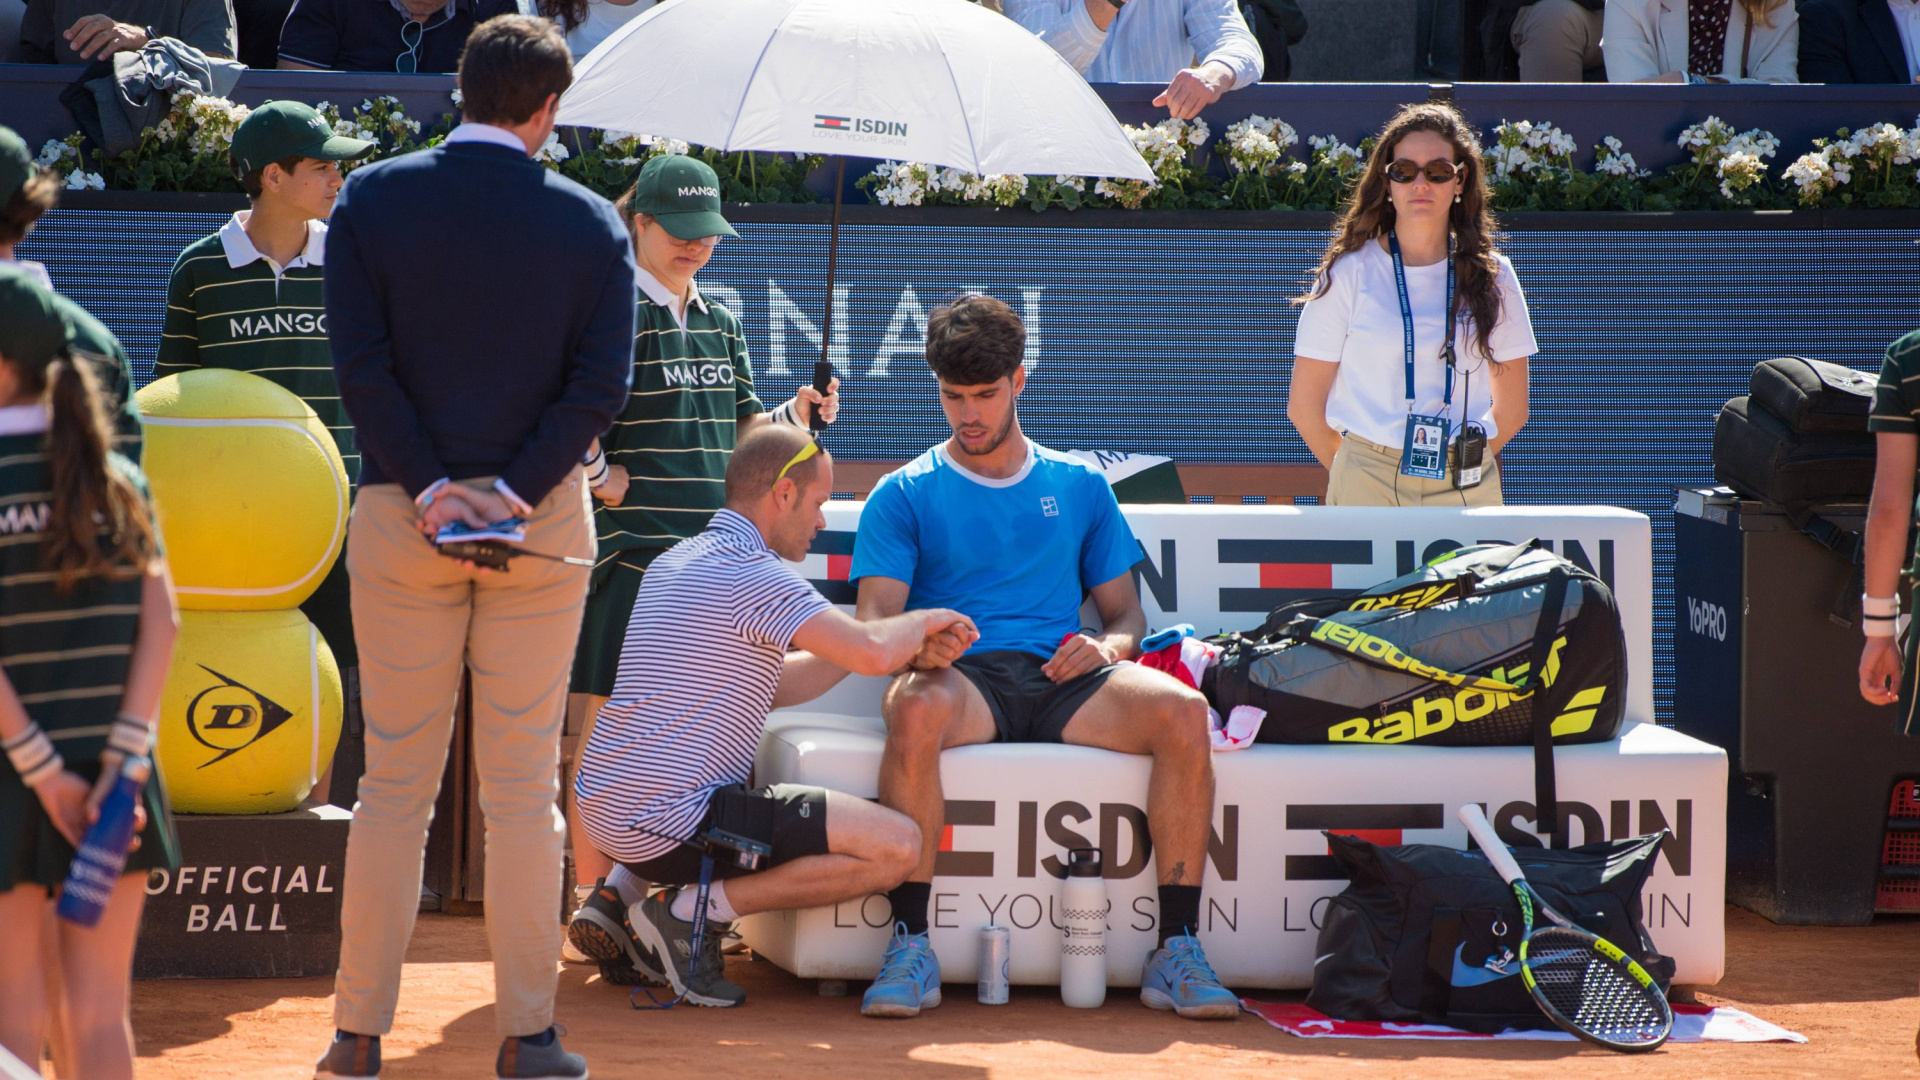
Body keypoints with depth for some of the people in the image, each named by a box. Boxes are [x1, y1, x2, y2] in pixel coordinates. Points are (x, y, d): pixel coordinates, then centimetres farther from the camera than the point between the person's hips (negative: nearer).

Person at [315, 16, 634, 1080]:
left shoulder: (371, 197, 0)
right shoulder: (590, 222, 0)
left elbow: (360, 361, -8)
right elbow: (602, 381, -8)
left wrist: (426, 487, -9)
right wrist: (516, 491, -11)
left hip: (402, 515, 1)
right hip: (542, 517, 0)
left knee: (394, 781, 5)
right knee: (524, 784, 4)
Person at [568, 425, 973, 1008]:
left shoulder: (675, 562, 16)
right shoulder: (752, 572, -13)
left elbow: (769, 686, 24)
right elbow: (873, 654, -22)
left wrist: (902, 637, 19)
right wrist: (926, 621, 1)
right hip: (669, 822, -9)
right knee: (897, 845, -10)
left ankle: (622, 892, 18)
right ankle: (697, 909, -9)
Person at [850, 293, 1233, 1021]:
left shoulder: (1079, 487, 23)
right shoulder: (904, 496, 16)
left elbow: (1126, 614, 22)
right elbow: (877, 621, 3)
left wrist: (1106, 648, -4)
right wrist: (917, 645, -22)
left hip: (1060, 675, 2)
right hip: (962, 677, -2)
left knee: (1183, 712, -29)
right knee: (915, 710, -40)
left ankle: (1177, 948, -28)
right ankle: (910, 947, -36)